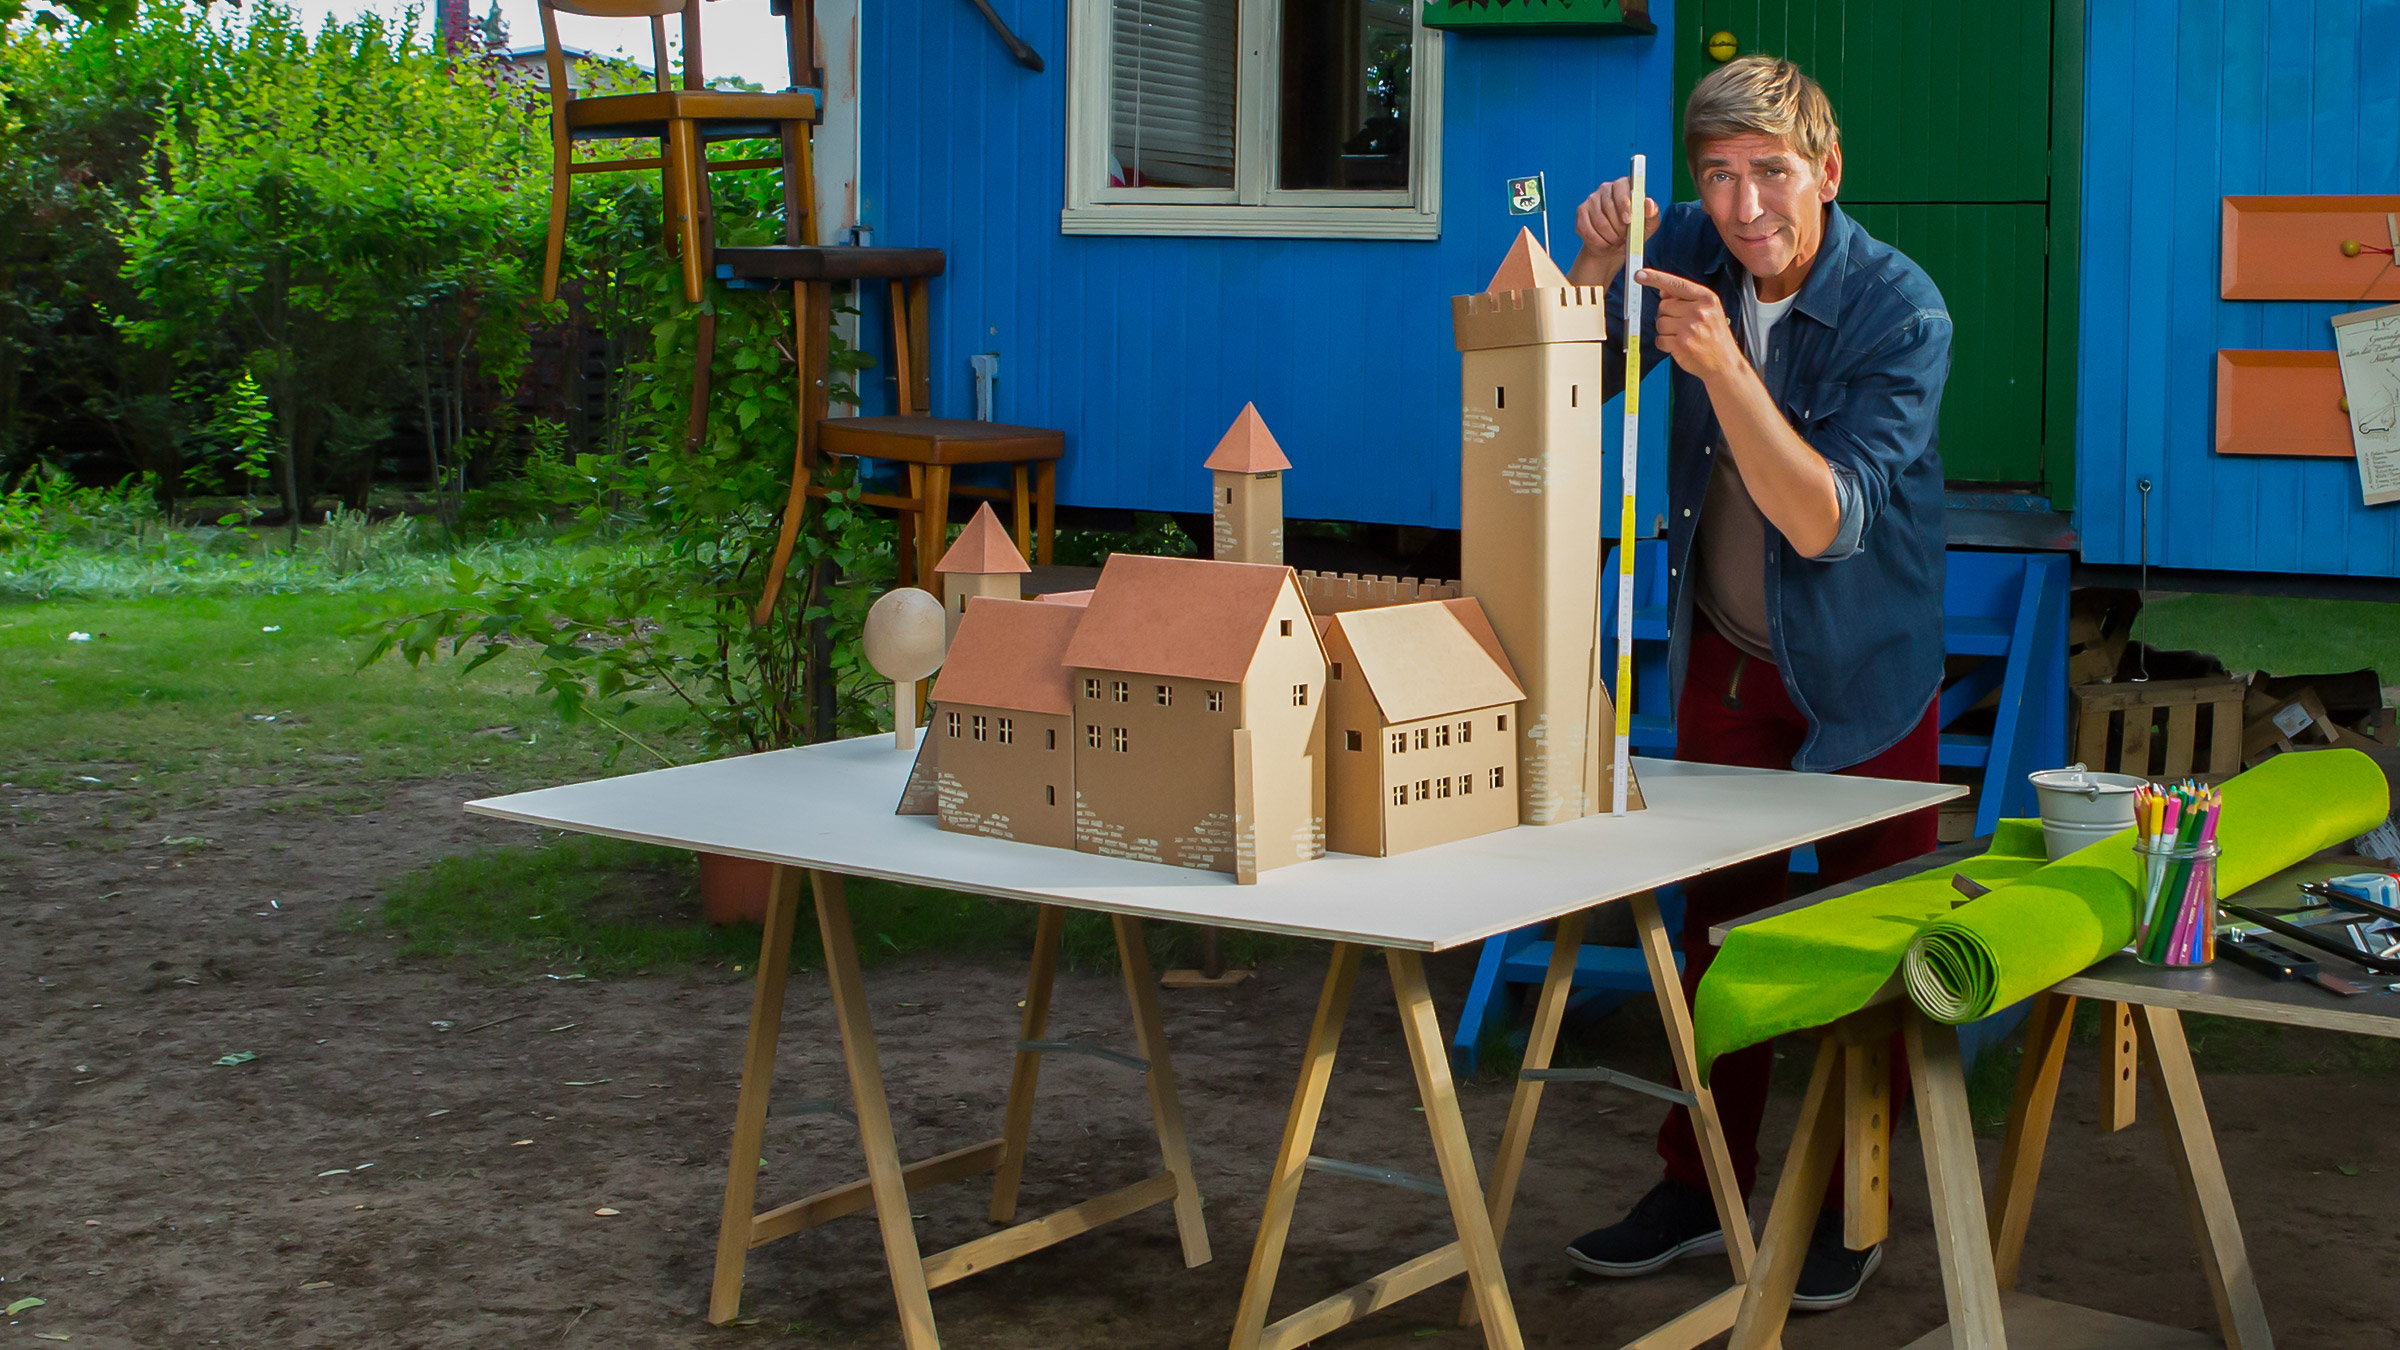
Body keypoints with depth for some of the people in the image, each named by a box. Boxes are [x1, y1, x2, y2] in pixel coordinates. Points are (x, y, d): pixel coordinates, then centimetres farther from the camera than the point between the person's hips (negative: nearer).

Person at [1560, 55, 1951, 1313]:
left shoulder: (1900, 311, -23)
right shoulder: (1691, 247, -9)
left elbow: (1826, 521, -30)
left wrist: (1724, 368, -42)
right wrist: (1598, 262, -22)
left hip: (1860, 673, -4)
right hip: (1723, 654, 4)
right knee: (1716, 922, 10)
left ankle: (1851, 1206, 18)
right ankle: (1700, 1183, 22)